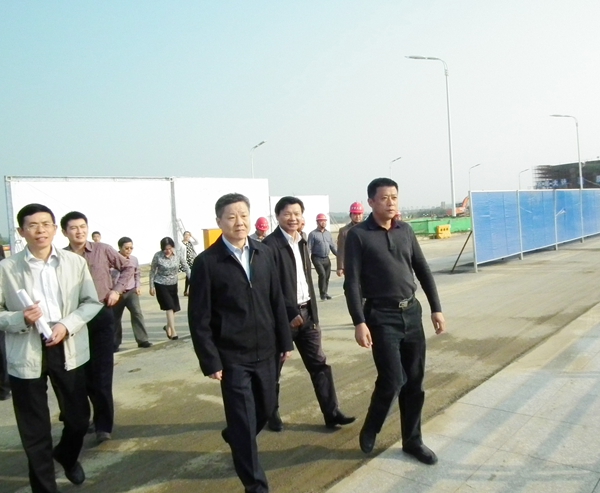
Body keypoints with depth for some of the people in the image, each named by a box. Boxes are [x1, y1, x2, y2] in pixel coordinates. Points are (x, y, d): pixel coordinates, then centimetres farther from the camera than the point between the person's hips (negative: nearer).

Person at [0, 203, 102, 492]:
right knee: (34, 429, 9)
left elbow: (92, 302, 4)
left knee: (79, 417, 13)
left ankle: (67, 456, 47)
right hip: (26, 354, -2)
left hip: (68, 349, 2)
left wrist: (67, 325, -11)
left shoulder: (75, 262, 1)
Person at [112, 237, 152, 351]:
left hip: (131, 291, 2)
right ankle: (115, 343, 23)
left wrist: (138, 286, 5)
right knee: (116, 318, 8)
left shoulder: (134, 259, 3)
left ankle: (142, 340, -11)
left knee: (137, 312, -15)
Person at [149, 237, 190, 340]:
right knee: (169, 307, -11)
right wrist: (151, 286, -4)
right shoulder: (157, 256, -18)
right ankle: (173, 331, -6)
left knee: (174, 307, 10)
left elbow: (186, 267, -5)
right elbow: (152, 271, -6)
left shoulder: (178, 255, -12)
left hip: (173, 284, 4)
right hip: (161, 285, -4)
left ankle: (168, 327, 35)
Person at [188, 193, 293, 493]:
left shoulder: (264, 254, 4)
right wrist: (210, 361, -11)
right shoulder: (207, 262, -10)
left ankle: (235, 439, 50)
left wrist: (285, 341, 8)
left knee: (265, 410, 18)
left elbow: (276, 301, 8)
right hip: (232, 357, -5)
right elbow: (199, 319, -9)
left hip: (266, 351, 5)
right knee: (244, 421, 3)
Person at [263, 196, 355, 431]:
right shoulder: (270, 244, -14)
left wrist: (313, 313, 12)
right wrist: (290, 313, -18)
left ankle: (332, 413, 14)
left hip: (306, 312, 7)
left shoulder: (301, 242, 11)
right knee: (274, 367, 9)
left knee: (319, 364, 7)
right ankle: (271, 413, 27)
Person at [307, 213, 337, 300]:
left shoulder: (328, 233, 13)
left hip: (326, 259, 5)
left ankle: (325, 293, 23)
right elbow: (309, 248, -8)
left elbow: (333, 247, 15)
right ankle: (322, 293, -4)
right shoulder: (313, 234, -4)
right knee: (322, 274, -15)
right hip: (317, 259, -5)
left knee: (327, 276, 7)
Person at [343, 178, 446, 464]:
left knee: (415, 381, 9)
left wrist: (436, 309, 8)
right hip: (381, 316, -5)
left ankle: (412, 440, 26)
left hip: (412, 312, 5)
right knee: (392, 380, -7)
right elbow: (352, 282, -11)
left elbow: (423, 271, 12)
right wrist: (359, 322, -17)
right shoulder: (358, 235, -8)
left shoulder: (405, 231, 8)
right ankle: (369, 430, 20)